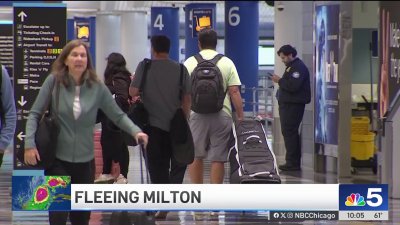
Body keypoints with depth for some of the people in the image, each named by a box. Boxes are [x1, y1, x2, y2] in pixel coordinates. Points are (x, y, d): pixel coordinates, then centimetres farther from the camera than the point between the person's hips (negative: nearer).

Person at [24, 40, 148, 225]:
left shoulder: (97, 88, -2)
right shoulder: (54, 81, -6)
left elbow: (118, 115, 1)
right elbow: (35, 114, -4)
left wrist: (136, 131, -17)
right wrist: (30, 143, -15)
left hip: (85, 161, 3)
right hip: (57, 159, -3)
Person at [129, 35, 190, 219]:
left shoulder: (145, 66, -5)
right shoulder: (180, 69, 0)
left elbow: (133, 92, -10)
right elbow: (187, 98, 0)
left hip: (154, 124, -1)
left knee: (157, 166, 7)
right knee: (178, 163, 13)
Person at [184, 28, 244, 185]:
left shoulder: (189, 63, 4)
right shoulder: (226, 63, 3)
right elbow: (234, 92, -3)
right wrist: (240, 116, 2)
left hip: (196, 115, 1)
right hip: (221, 115, -1)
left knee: (195, 156, 12)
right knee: (217, 158, 2)